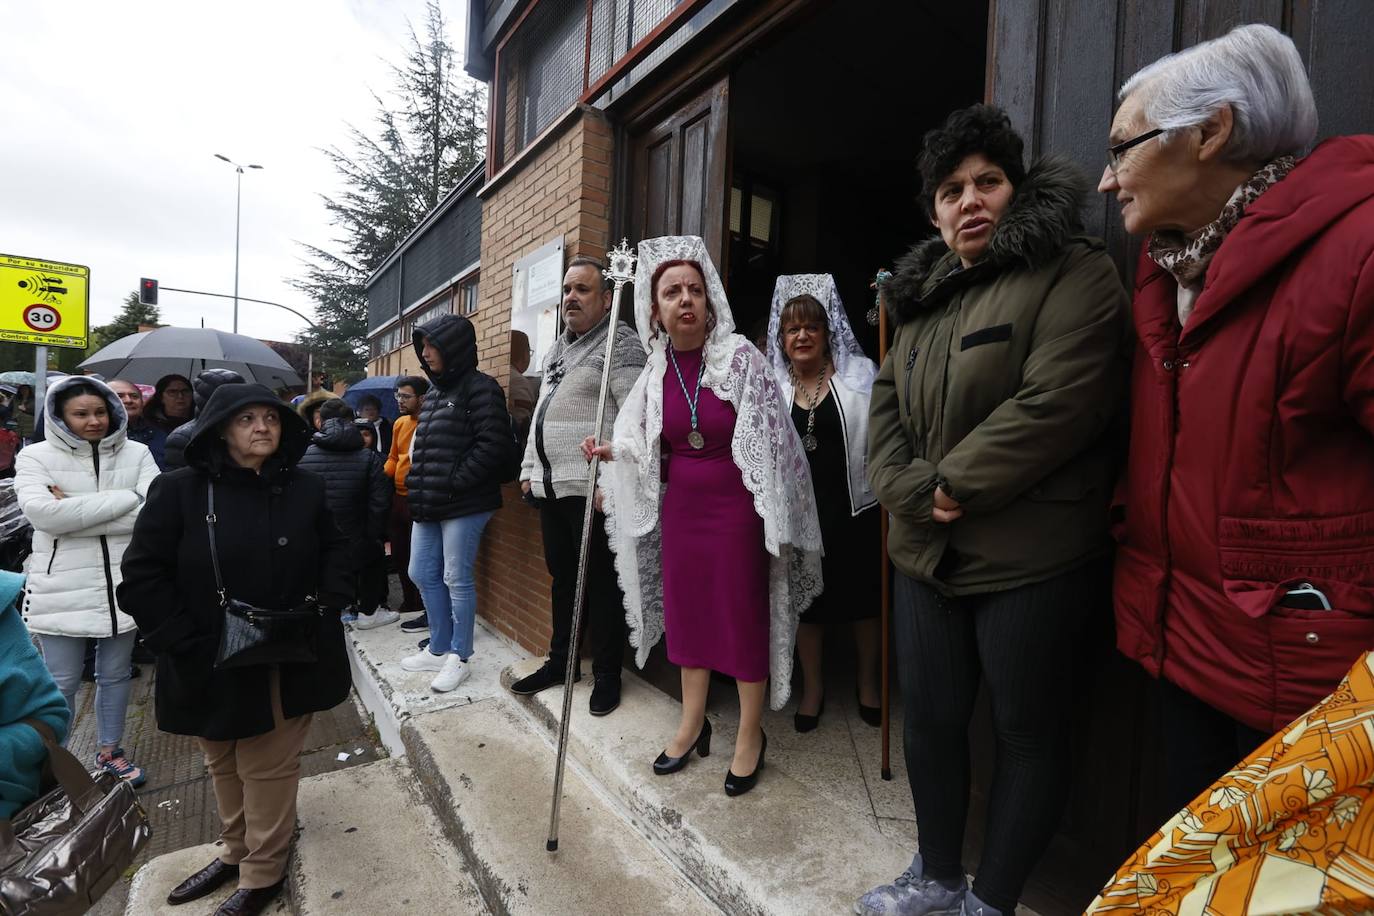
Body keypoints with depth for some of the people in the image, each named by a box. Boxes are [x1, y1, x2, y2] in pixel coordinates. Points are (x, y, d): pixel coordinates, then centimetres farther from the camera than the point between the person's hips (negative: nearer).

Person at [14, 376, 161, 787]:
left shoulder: (136, 454, 0)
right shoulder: (36, 457, -3)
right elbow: (42, 513, -20)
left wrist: (73, 511, -15)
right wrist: (125, 498, -20)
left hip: (122, 584, 2)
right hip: (62, 588, -2)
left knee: (115, 675, 17)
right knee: (62, 683, 10)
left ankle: (110, 751, 35)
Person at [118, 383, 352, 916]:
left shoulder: (304, 489, -2)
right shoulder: (179, 491, -7)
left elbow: (335, 551, 9)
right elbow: (142, 576, -7)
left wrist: (326, 605, -6)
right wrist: (189, 645, -13)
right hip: (213, 665, 1)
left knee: (268, 768, 8)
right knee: (223, 766, 21)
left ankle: (262, 872, 29)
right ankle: (236, 851, 44)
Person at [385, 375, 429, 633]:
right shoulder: (399, 423, 11)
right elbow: (393, 457, 19)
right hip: (398, 498, 8)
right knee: (399, 555, 17)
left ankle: (426, 612, 10)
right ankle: (409, 603, 33)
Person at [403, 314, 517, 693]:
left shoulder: (481, 389, -10)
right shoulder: (434, 393, 17)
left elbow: (493, 445, -19)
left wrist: (453, 484, -17)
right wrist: (418, 487, 10)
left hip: (463, 505, -9)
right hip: (428, 504, 9)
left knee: (457, 579, 0)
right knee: (423, 574, 15)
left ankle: (459, 658, 17)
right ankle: (439, 649, 30)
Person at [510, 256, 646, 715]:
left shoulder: (620, 342, -6)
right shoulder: (558, 347, 21)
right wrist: (529, 468, 20)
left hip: (593, 487, -8)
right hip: (550, 486, 8)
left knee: (601, 581, 1)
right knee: (562, 576, 17)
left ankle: (607, 674, 16)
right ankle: (559, 660, 32)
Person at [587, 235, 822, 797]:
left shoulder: (741, 357, -13)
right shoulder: (656, 371, 0)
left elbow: (772, 439, -11)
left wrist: (773, 520, -12)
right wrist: (613, 453, -7)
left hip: (736, 506, -4)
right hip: (680, 507, 5)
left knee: (744, 616, 5)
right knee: (687, 611, 13)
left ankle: (750, 735, 25)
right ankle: (692, 724, 33)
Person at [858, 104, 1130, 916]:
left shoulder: (1074, 274, -5)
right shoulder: (923, 297, 16)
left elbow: (1057, 402, -19)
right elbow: (886, 406, 9)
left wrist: (957, 483, -14)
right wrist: (914, 491, -7)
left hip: (1031, 559, -6)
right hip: (927, 553, 7)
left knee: (1029, 733, 10)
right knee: (929, 720, 16)